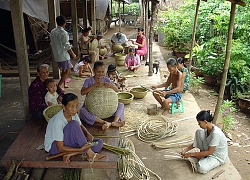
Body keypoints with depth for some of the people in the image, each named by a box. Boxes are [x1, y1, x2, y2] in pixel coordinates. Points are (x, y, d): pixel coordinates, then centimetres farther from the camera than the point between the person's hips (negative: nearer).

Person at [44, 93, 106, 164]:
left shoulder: (73, 114, -11)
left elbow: (80, 126, 8)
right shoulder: (57, 121, -31)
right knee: (73, 124, -33)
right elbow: (60, 148, -27)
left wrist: (87, 134, -15)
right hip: (54, 147, -7)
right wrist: (81, 149, -34)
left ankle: (70, 154, -16)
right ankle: (90, 154, -22)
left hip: (68, 141, 7)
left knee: (99, 143, -7)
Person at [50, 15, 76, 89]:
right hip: (63, 55, -8)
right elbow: (67, 46, -17)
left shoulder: (52, 31, 5)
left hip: (56, 55, 8)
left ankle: (64, 84, 32)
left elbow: (52, 43, 13)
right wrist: (73, 54, -5)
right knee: (67, 71, 1)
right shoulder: (64, 33, -18)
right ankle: (58, 86, -5)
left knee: (63, 70, 22)